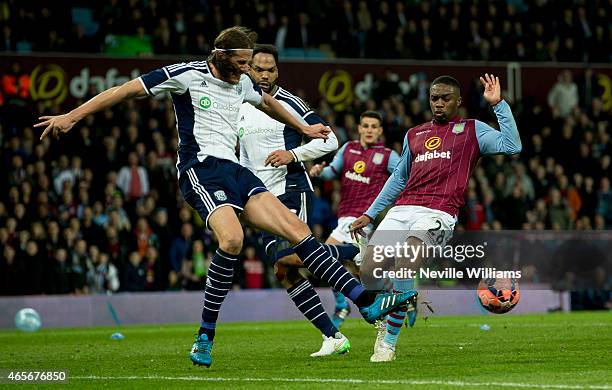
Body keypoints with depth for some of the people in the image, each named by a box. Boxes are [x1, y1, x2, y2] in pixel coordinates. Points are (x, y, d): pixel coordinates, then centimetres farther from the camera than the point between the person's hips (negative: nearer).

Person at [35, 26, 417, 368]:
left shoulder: (242, 83, 17)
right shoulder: (188, 75, -5)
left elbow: (267, 101, 40)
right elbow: (127, 89, -3)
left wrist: (303, 127, 51)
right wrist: (72, 116, -6)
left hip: (234, 170, 7)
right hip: (201, 167, -7)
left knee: (297, 229, -6)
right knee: (232, 238, -32)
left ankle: (367, 301, -8)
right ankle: (205, 335, -21)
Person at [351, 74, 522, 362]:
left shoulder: (472, 130, 13)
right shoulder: (414, 134, 26)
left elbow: (512, 146, -3)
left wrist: (498, 104, -4)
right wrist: (370, 214, 30)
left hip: (438, 213, -5)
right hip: (402, 209, 5)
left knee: (405, 260, -31)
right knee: (367, 272, -12)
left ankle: (388, 341, -22)